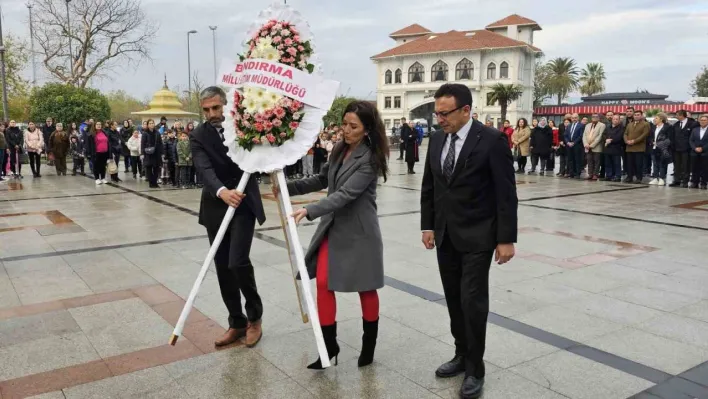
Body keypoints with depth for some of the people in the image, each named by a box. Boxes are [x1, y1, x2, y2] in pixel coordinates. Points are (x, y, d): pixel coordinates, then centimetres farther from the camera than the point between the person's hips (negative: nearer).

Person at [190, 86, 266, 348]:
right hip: (216, 208, 2)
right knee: (223, 268, 6)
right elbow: (205, 170, -23)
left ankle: (254, 316, 9)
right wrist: (222, 191, -42)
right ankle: (237, 322, 21)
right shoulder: (198, 137, -6)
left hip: (244, 204, -2)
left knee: (238, 262, -14)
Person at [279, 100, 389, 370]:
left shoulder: (370, 159, -18)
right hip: (332, 227, 7)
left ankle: (369, 345, 27)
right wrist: (288, 187, 9)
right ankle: (329, 346, 12)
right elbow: (322, 180, 18)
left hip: (359, 231, -7)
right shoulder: (339, 150, 7)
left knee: (366, 288, 8)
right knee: (323, 283, 0)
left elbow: (346, 194, -27)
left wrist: (309, 211, -36)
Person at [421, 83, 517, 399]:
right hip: (445, 236, 6)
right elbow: (428, 188, 12)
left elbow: (506, 193, -12)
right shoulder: (437, 140, 5)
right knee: (454, 300, 13)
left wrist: (506, 239, -13)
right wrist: (427, 226, 9)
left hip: (477, 237, -6)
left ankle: (475, 369, 12)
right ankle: (462, 354, 29)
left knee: (472, 301, -4)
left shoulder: (491, 140, -13)